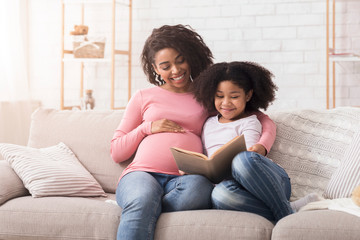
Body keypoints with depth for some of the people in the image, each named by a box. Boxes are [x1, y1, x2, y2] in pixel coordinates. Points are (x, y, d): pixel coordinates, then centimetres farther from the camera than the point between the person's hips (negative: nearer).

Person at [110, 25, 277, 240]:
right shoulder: (144, 98, 24)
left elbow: (264, 119, 21)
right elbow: (116, 153, 21)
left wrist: (261, 146, -1)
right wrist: (147, 128, 5)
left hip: (184, 178, 0)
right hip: (142, 173, 0)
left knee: (197, 187, -39)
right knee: (143, 199, -39)